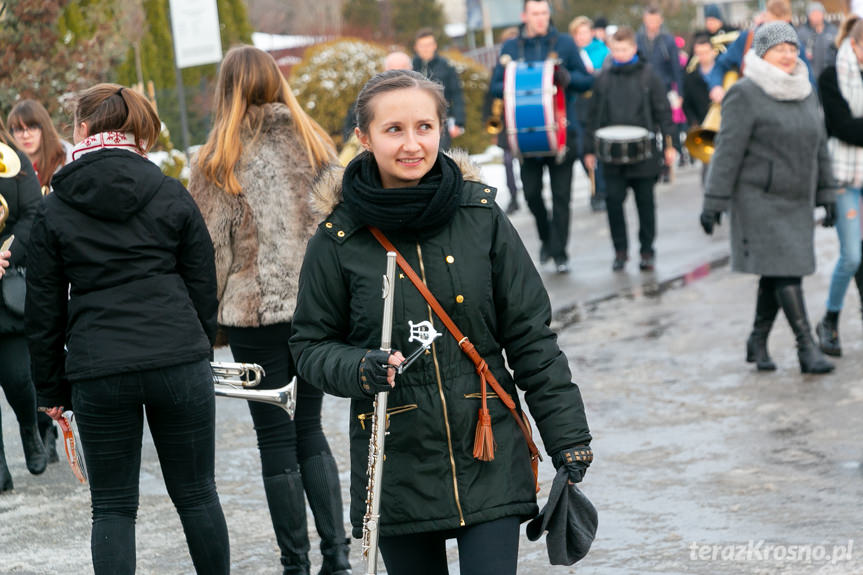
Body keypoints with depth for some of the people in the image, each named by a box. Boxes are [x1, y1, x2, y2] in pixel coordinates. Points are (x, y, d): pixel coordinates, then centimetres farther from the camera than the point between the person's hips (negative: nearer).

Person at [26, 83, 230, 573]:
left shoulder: (54, 211, 2)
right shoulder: (172, 196, 5)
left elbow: (45, 310, 4)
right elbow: (204, 289, 7)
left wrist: (53, 388, 12)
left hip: (98, 374, -1)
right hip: (179, 363, 1)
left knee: (113, 507, 8)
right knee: (196, 495, 12)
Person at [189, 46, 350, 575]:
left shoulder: (222, 160, -6)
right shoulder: (315, 145, 5)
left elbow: (211, 247, -4)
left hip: (257, 311, -4)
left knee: (277, 438, 5)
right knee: (310, 429, 16)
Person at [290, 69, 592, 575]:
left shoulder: (481, 215, -1)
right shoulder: (339, 239, -4)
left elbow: (530, 335, 3)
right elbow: (311, 345, 6)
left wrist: (568, 437, 1)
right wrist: (362, 370, -16)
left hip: (488, 457, 0)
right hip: (397, 470, 0)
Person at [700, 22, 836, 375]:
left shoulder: (806, 93, 11)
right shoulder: (746, 94, -9)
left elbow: (819, 147, 18)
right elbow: (728, 151, -12)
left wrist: (826, 194, 16)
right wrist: (714, 202, -14)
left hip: (797, 201, 7)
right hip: (760, 199, -7)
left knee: (777, 274, 9)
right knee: (785, 271, -11)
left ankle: (758, 342, 22)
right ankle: (807, 349, -11)